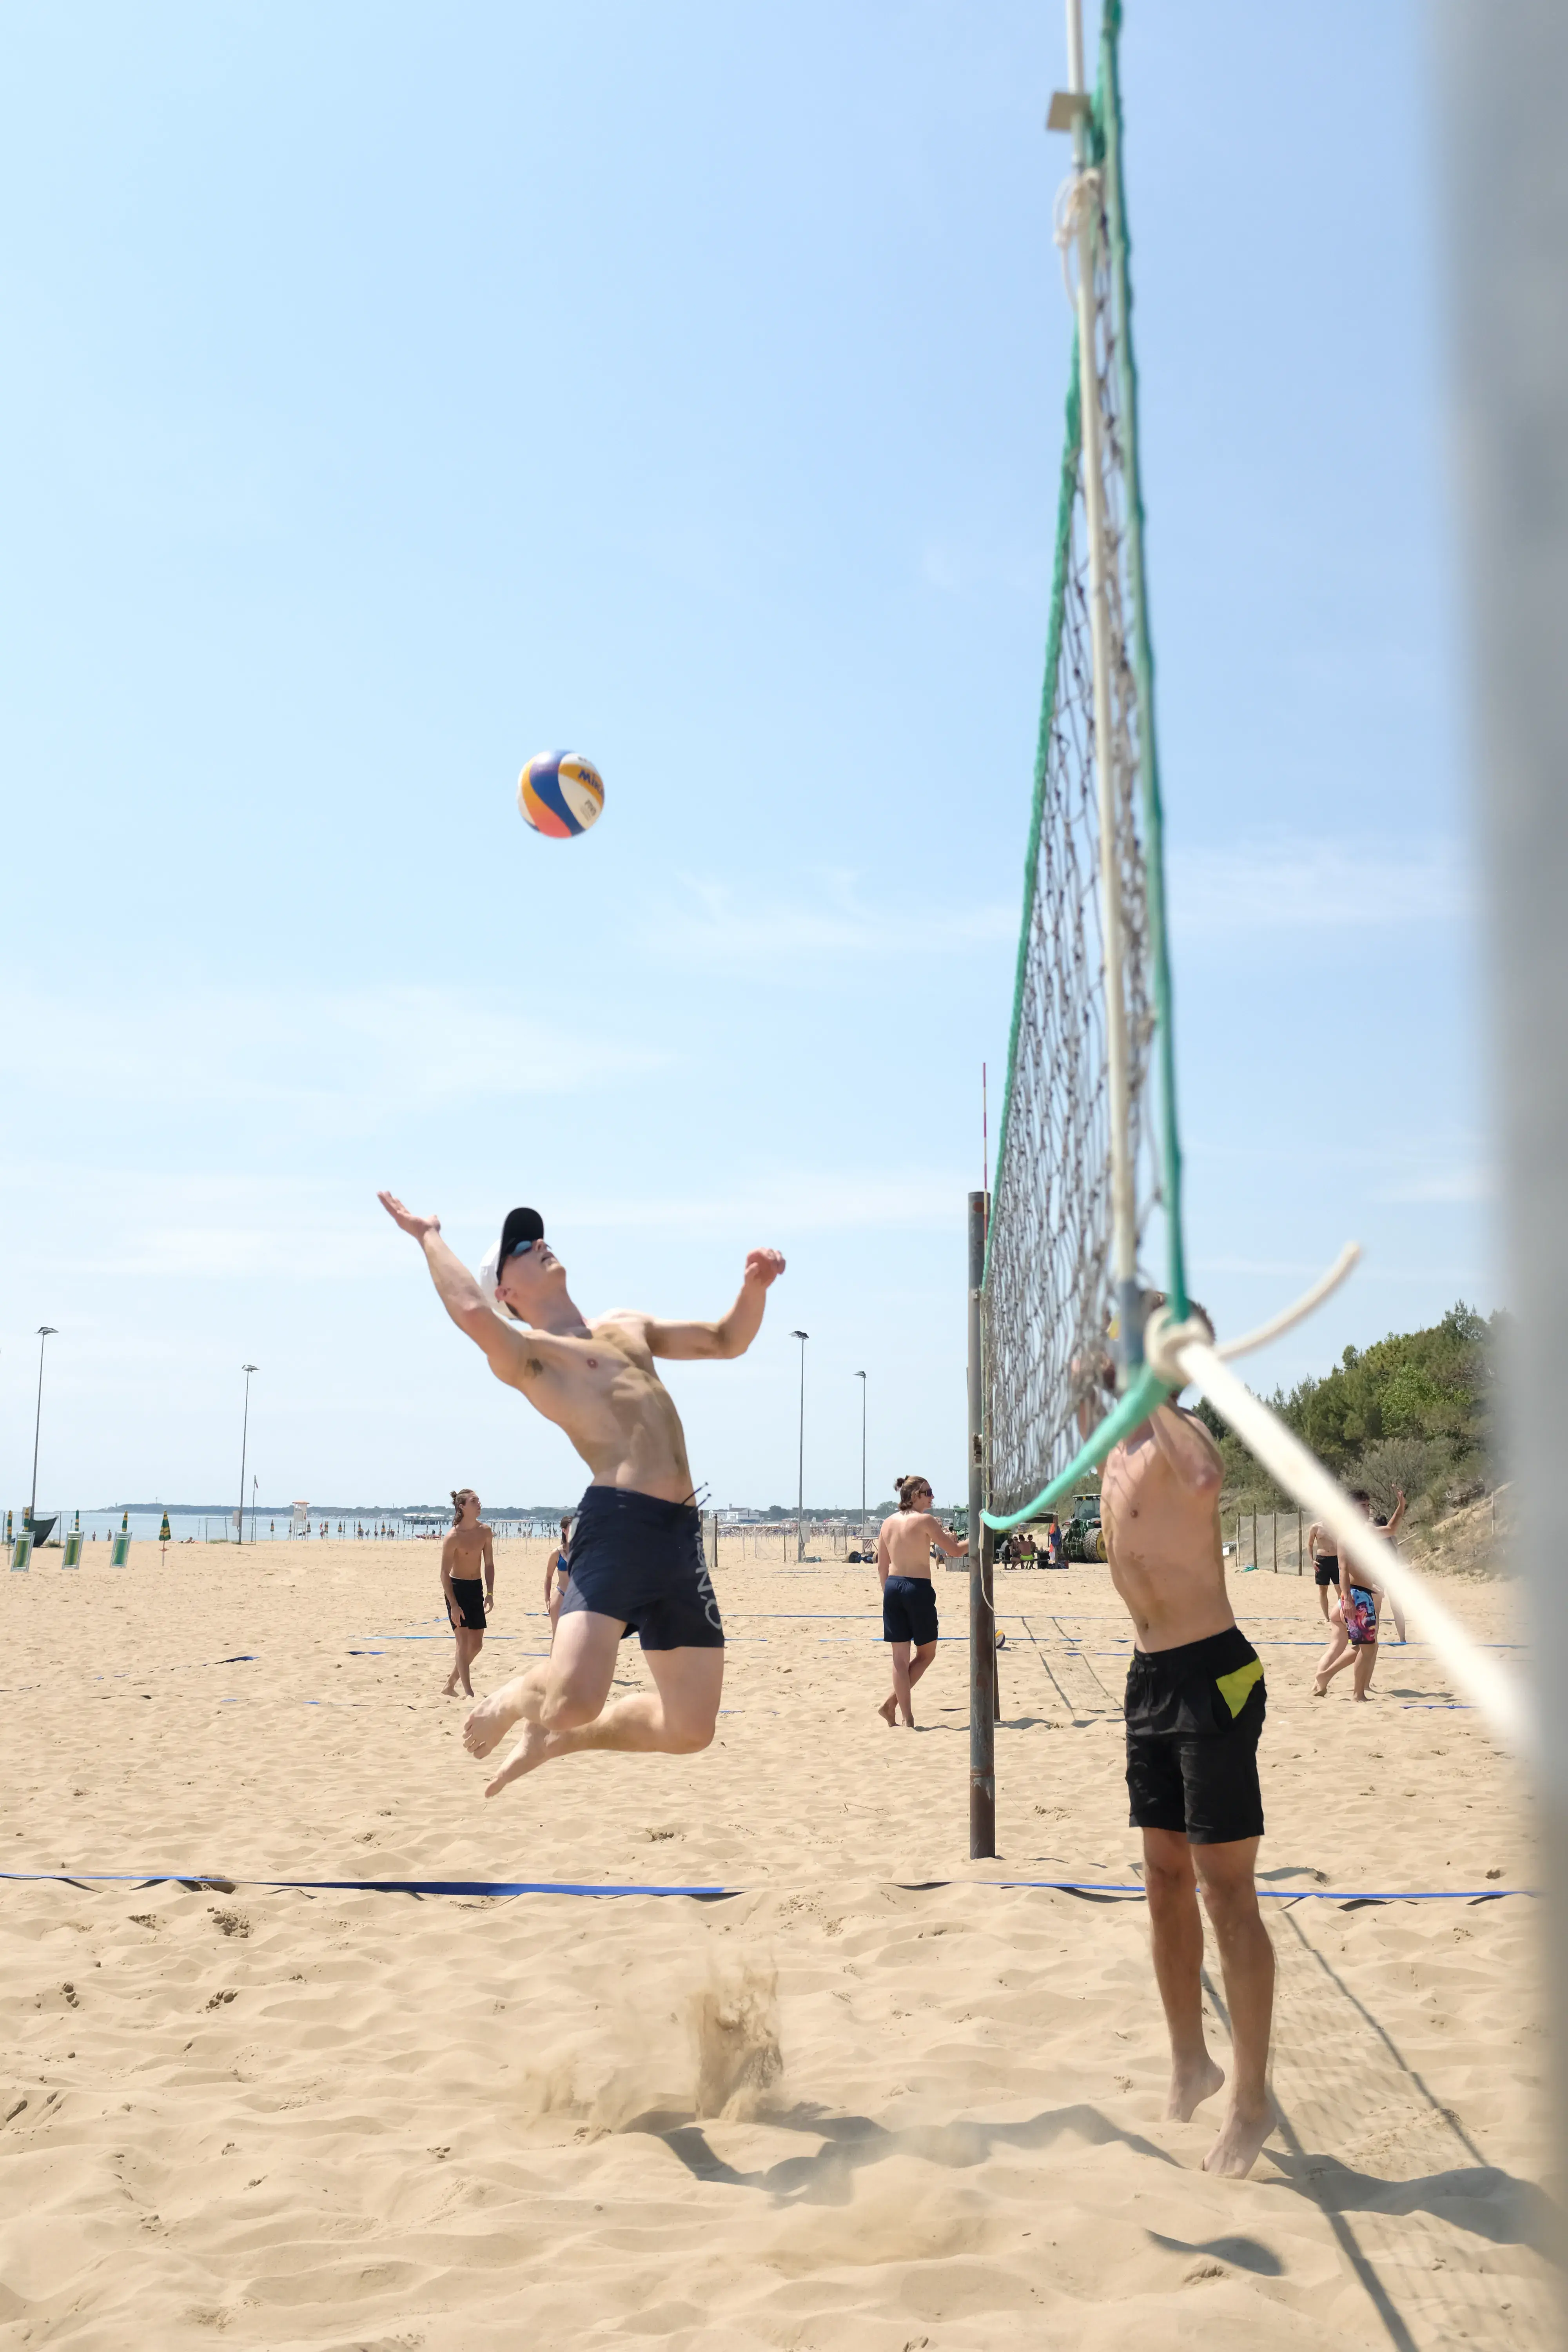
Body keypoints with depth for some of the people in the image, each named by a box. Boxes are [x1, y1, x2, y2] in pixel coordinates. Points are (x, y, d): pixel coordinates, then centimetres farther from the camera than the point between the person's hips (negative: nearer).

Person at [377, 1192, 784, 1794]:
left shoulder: (627, 1325, 29)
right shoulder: (523, 1352, 5)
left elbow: (728, 1340, 34)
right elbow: (474, 1313, -18)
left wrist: (756, 1286, 13)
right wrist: (429, 1237, -2)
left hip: (683, 1533, 7)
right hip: (618, 1523, -7)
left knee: (690, 1730, 6)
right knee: (575, 1699, -21)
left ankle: (553, 1737, 29)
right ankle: (513, 1698, 16)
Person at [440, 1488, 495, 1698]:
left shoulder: (484, 1531, 0)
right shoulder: (453, 1536, -17)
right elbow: (445, 1573, -15)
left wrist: (490, 1593, -1)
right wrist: (453, 1605, -20)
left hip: (476, 1588, 6)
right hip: (456, 1588, -6)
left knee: (477, 1644, 8)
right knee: (464, 1642, -12)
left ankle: (450, 1686, 23)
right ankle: (468, 1693, -11)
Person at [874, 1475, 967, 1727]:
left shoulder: (888, 1524, 10)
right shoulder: (925, 1520, -8)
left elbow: (882, 1566, 13)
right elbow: (956, 1551, -5)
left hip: (893, 1587, 6)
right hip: (918, 1589, -6)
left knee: (900, 1657, 6)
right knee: (926, 1654, 11)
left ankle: (907, 1717, 5)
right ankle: (891, 1703, 5)